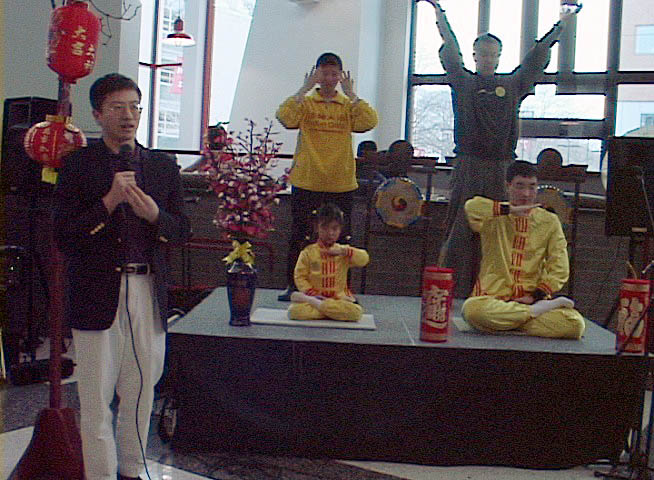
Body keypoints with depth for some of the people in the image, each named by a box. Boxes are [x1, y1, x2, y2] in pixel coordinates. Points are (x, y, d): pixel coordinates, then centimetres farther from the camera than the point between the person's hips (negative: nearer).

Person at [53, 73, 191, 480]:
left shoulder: (163, 166, 10)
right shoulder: (78, 165, 0)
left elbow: (182, 229, 9)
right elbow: (64, 236, -7)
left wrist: (154, 214, -11)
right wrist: (109, 202, -17)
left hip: (148, 291, 3)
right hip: (97, 292, -3)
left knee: (141, 392, 14)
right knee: (97, 397, 4)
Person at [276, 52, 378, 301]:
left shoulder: (349, 106, 7)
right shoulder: (305, 103, 5)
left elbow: (369, 122, -11)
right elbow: (285, 117, -15)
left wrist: (351, 94, -11)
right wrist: (305, 89, -14)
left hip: (341, 184, 1)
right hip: (306, 182, 0)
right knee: (299, 236, 6)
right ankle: (293, 285, 16)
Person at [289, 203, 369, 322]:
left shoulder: (343, 251, 9)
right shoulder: (308, 252, 5)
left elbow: (364, 259, -4)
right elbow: (300, 277, 1)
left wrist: (344, 251, -13)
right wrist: (313, 293, -13)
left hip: (338, 298, 2)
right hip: (315, 295, -2)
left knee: (356, 312, -30)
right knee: (294, 310, -31)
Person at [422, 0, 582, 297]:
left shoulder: (512, 85, 15)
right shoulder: (463, 83, 9)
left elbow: (535, 58, 16)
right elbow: (450, 52, 2)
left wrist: (560, 26, 15)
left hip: (501, 169, 2)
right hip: (468, 167, -2)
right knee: (460, 230, -5)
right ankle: (452, 292, -1)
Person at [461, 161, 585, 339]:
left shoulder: (549, 221, 12)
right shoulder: (494, 218, 5)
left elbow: (559, 269, 7)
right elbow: (472, 207, -20)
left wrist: (536, 296, -6)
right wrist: (510, 209, -16)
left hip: (534, 299, 2)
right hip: (493, 298, -1)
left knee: (575, 324, -26)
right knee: (473, 309, -37)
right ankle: (536, 311, -18)